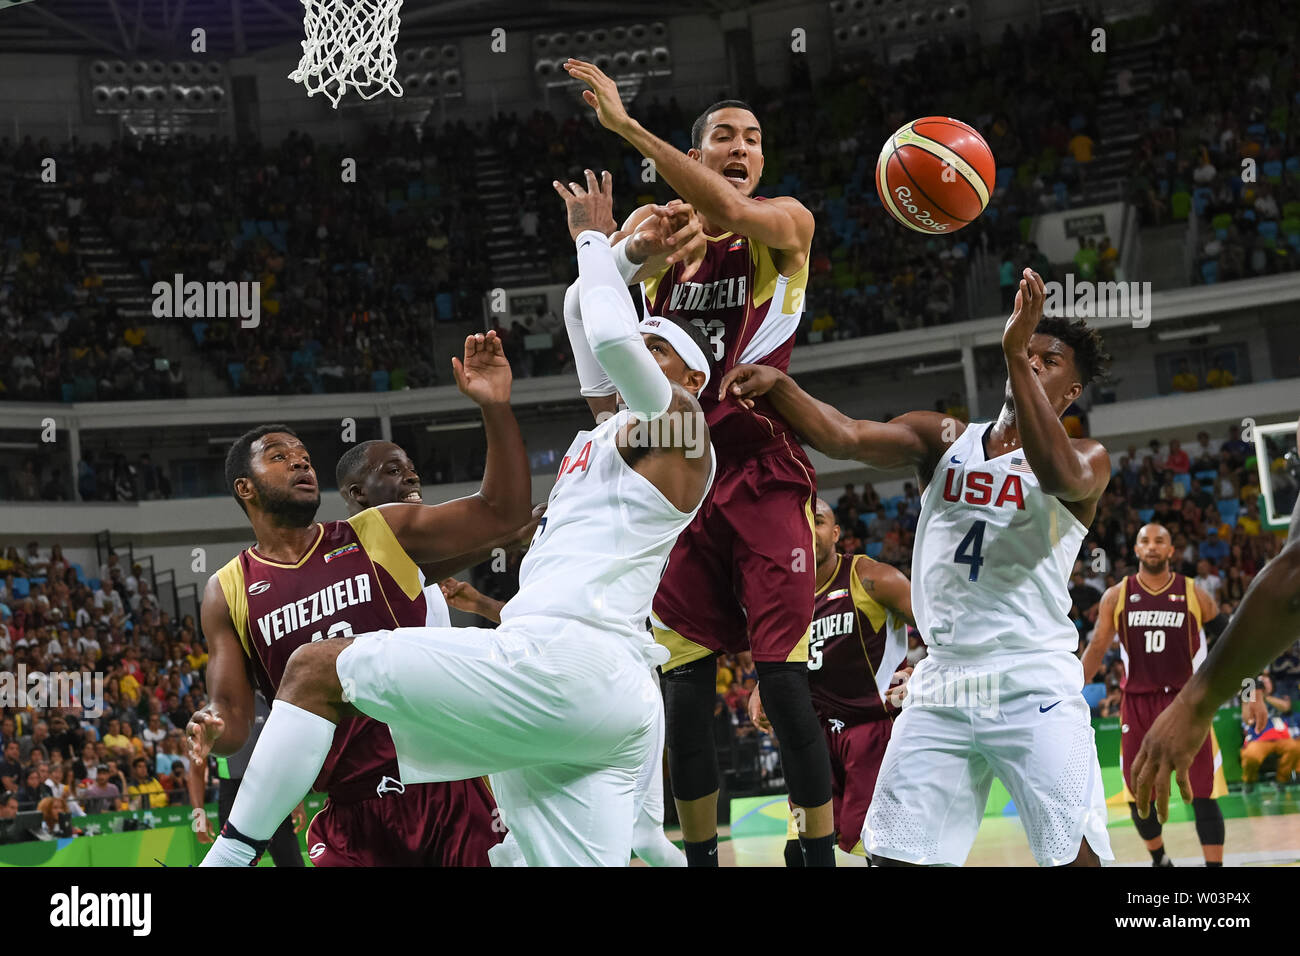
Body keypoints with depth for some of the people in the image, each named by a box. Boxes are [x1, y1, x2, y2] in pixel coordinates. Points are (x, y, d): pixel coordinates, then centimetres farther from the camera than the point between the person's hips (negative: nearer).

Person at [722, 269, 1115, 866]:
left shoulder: (1087, 458, 3)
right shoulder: (944, 439, 14)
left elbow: (1059, 475, -22)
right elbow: (844, 437, -2)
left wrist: (1015, 352, -27)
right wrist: (778, 385, -22)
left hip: (1034, 684, -4)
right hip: (941, 683, 4)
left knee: (1075, 857, -12)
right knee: (895, 856, 1)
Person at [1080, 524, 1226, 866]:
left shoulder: (1194, 594, -1)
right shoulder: (1117, 596, 2)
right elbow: (1097, 649, 5)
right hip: (1137, 705, 2)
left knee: (1203, 795, -8)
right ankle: (1159, 861, 30)